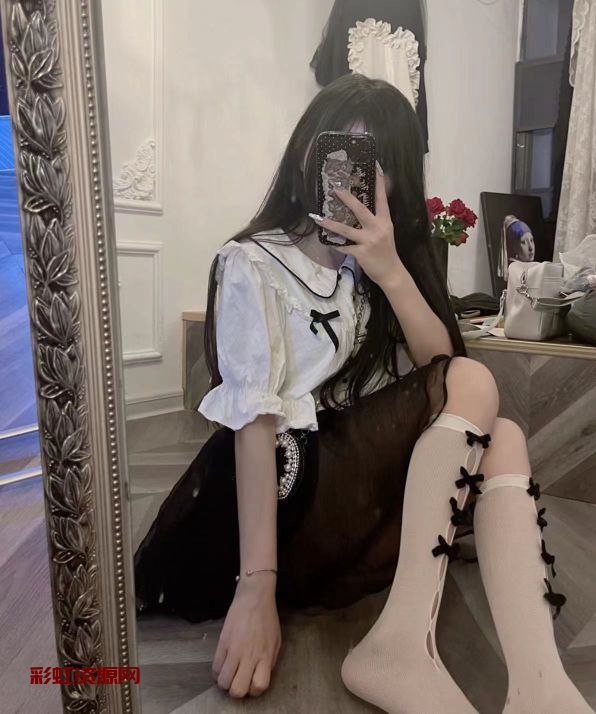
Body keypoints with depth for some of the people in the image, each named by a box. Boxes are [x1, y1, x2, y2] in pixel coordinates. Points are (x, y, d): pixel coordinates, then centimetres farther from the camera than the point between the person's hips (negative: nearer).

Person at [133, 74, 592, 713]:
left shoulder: (377, 263, 14)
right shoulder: (252, 264, -6)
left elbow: (439, 370, 1)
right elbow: (255, 418, -18)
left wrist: (391, 273, -14)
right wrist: (257, 586, -23)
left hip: (374, 469, 6)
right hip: (292, 486, -6)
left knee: (500, 439, -15)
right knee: (475, 384, -18)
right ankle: (402, 644, -27)